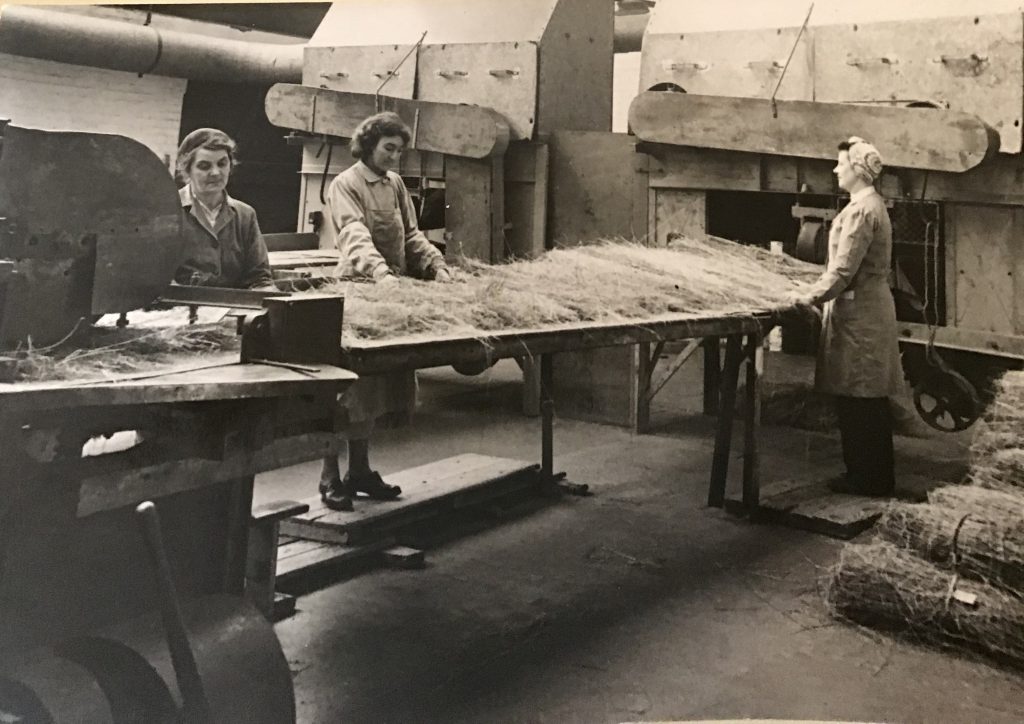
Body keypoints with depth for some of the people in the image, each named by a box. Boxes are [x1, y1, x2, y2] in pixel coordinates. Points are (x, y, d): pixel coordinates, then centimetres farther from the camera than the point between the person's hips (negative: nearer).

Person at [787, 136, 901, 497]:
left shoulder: (861, 210, -17)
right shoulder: (871, 205, 16)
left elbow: (843, 270, -20)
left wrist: (811, 295, -10)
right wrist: (815, 290, 19)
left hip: (859, 312, -10)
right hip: (867, 307, 10)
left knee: (860, 399, -3)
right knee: (866, 398, 14)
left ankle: (868, 478, 4)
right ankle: (874, 475, 21)